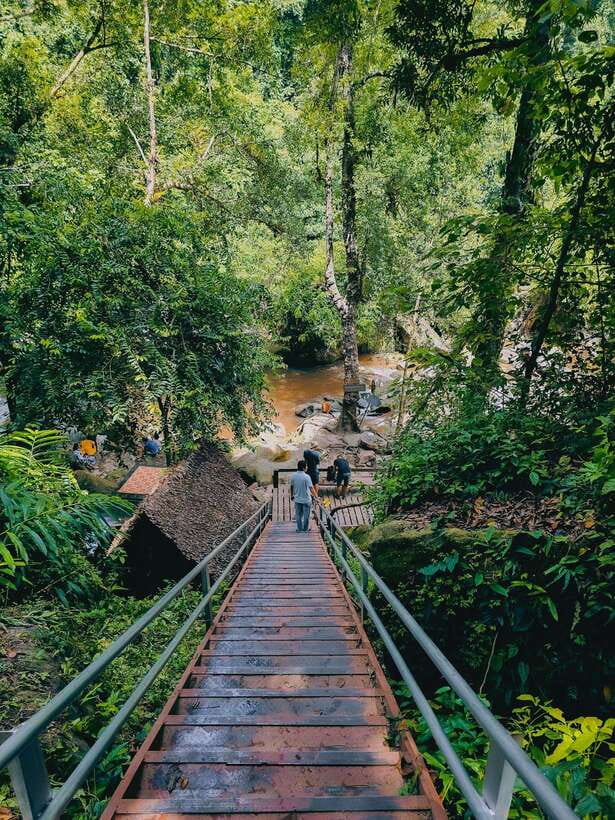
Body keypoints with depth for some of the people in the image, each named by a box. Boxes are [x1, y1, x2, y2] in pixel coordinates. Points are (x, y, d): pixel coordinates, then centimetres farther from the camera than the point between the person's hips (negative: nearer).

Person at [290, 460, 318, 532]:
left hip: (297, 499, 4)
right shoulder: (306, 477, -19)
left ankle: (299, 529, 21)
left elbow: (291, 487, 7)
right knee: (306, 515, 11)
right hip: (306, 499, -4)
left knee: (298, 515, 14)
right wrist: (316, 496, -18)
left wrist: (292, 496, 21)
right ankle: (305, 529, 20)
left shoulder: (294, 476, -4)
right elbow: (311, 488, -23)